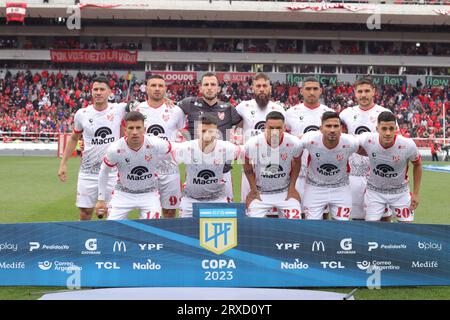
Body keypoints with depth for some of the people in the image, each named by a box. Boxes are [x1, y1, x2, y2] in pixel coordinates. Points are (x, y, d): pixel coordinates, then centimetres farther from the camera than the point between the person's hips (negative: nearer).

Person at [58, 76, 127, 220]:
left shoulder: (119, 109, -5)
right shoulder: (82, 114, 0)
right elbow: (74, 139, 14)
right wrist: (63, 163, 11)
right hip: (87, 173, 1)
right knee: (85, 213, 6)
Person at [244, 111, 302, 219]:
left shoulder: (293, 143, -17)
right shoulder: (252, 144, -20)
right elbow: (248, 167, -1)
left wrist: (292, 187, 3)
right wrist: (254, 189, 2)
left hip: (285, 193, 1)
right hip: (260, 193, -1)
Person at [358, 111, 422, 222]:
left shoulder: (408, 145, -25)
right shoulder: (367, 140, -25)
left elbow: (417, 165, -4)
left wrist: (416, 193, -2)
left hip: (400, 191, 0)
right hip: (374, 191, 0)